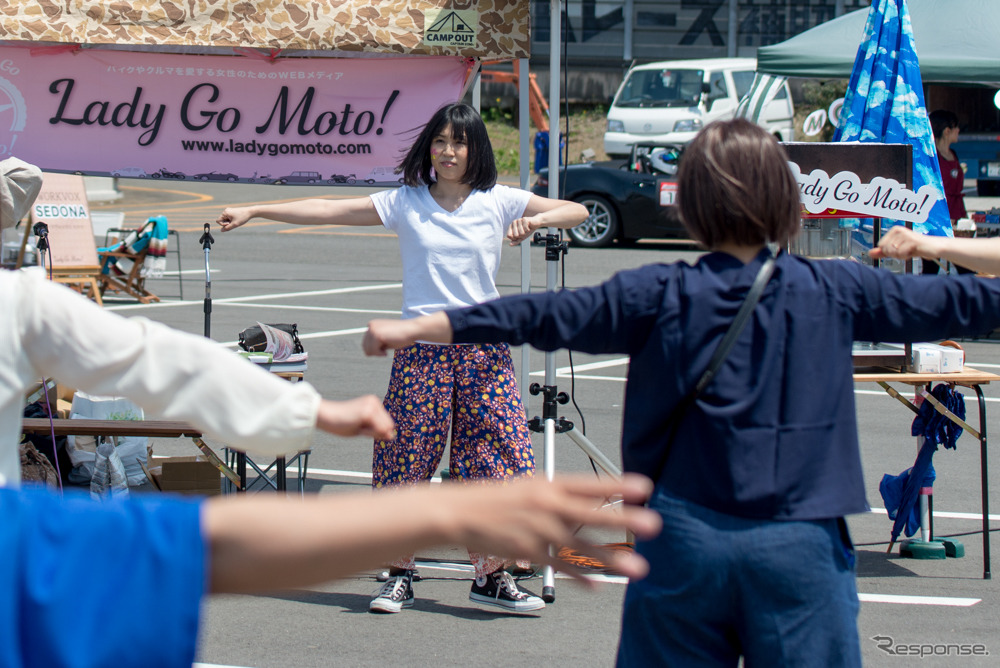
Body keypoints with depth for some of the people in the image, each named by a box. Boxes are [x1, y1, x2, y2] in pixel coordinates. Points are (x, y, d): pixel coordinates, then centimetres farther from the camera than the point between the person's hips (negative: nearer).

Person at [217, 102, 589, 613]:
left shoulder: (497, 202, 4)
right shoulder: (405, 203, 3)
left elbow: (577, 211, 4)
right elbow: (326, 211, 0)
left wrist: (535, 220, -16)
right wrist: (252, 211, -5)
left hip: (484, 349, 0)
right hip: (422, 348, 0)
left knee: (495, 459, -2)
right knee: (407, 461, 0)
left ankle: (490, 575, 9)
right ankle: (400, 575, 11)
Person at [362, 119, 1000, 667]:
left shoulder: (662, 294, -2)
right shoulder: (835, 291, 1)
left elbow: (547, 316, -3)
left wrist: (418, 328, 1)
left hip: (686, 539, 1)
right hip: (800, 545, 0)